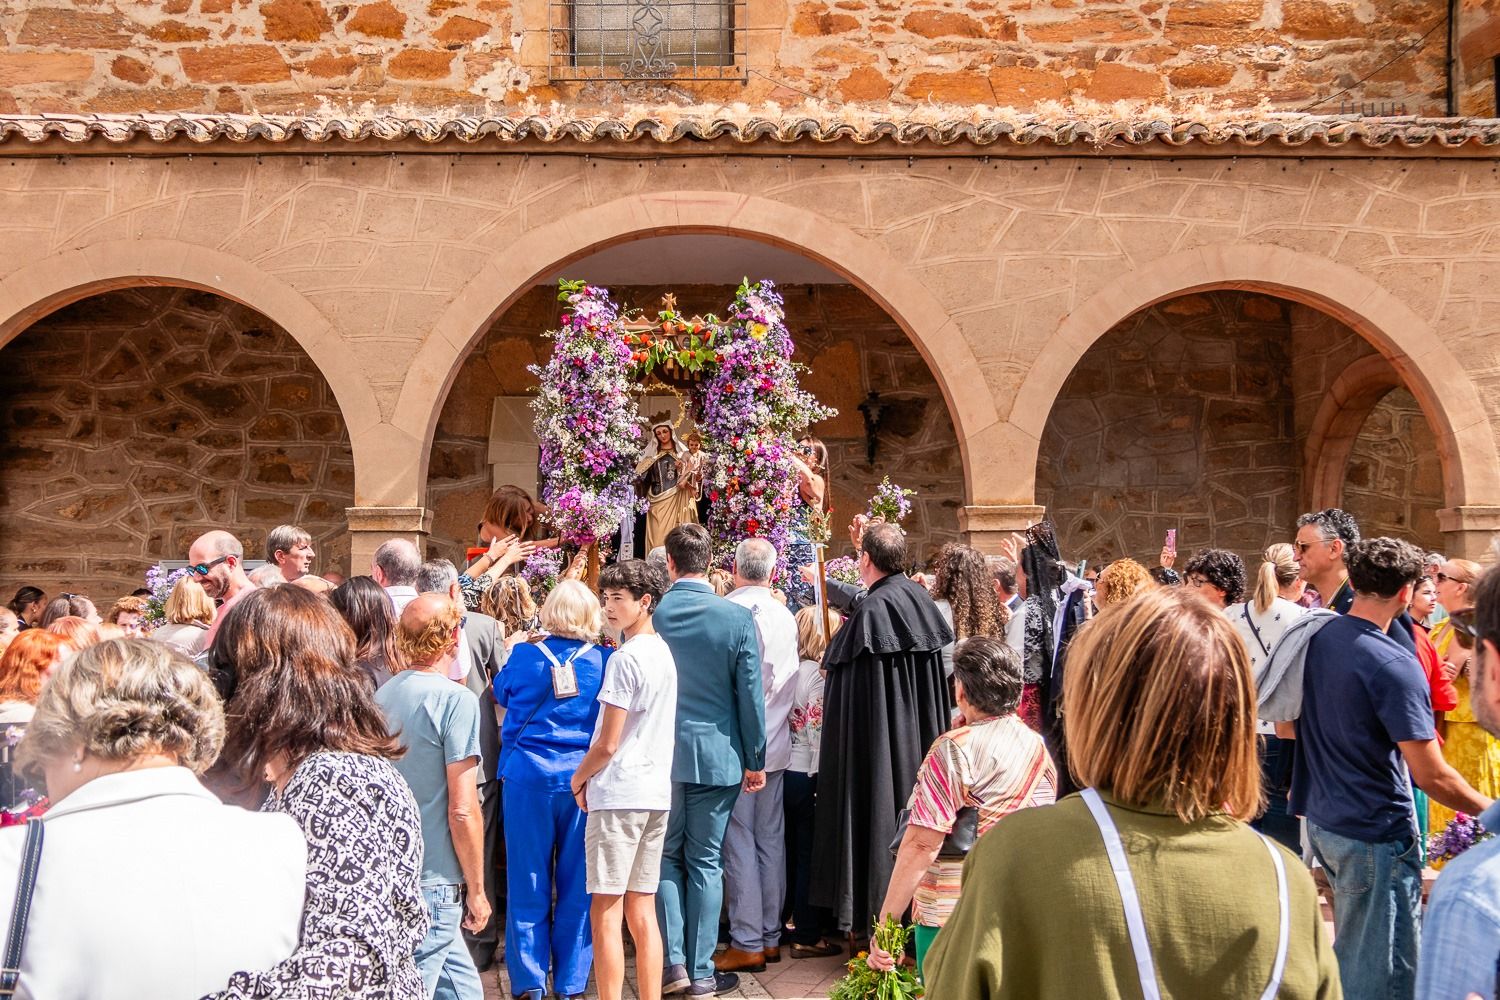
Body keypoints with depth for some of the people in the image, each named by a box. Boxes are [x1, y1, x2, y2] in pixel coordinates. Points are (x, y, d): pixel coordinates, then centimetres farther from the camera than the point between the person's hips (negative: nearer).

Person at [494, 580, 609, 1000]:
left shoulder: (525, 655, -6)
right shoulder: (604, 660, -6)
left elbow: (502, 693, 15)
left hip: (528, 776, 0)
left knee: (528, 883, 9)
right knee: (577, 884, 10)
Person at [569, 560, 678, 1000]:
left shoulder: (625, 658, -15)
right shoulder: (665, 654, 12)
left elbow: (608, 744, -15)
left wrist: (579, 778, 3)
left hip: (619, 795, -8)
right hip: (657, 793, 9)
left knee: (605, 912, -3)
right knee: (642, 909, 12)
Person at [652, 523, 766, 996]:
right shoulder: (737, 618, -9)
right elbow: (750, 695, -5)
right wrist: (756, 759, 5)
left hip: (659, 756, 1)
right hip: (716, 755, 0)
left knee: (666, 858, 15)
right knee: (705, 862, 8)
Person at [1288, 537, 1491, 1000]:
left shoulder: (1314, 639, 1)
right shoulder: (1394, 665, -22)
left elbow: (1284, 723, 14)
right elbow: (1431, 776, -21)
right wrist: (1492, 810, -6)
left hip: (1321, 819, 8)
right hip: (1377, 833, -8)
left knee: (1351, 949, 24)